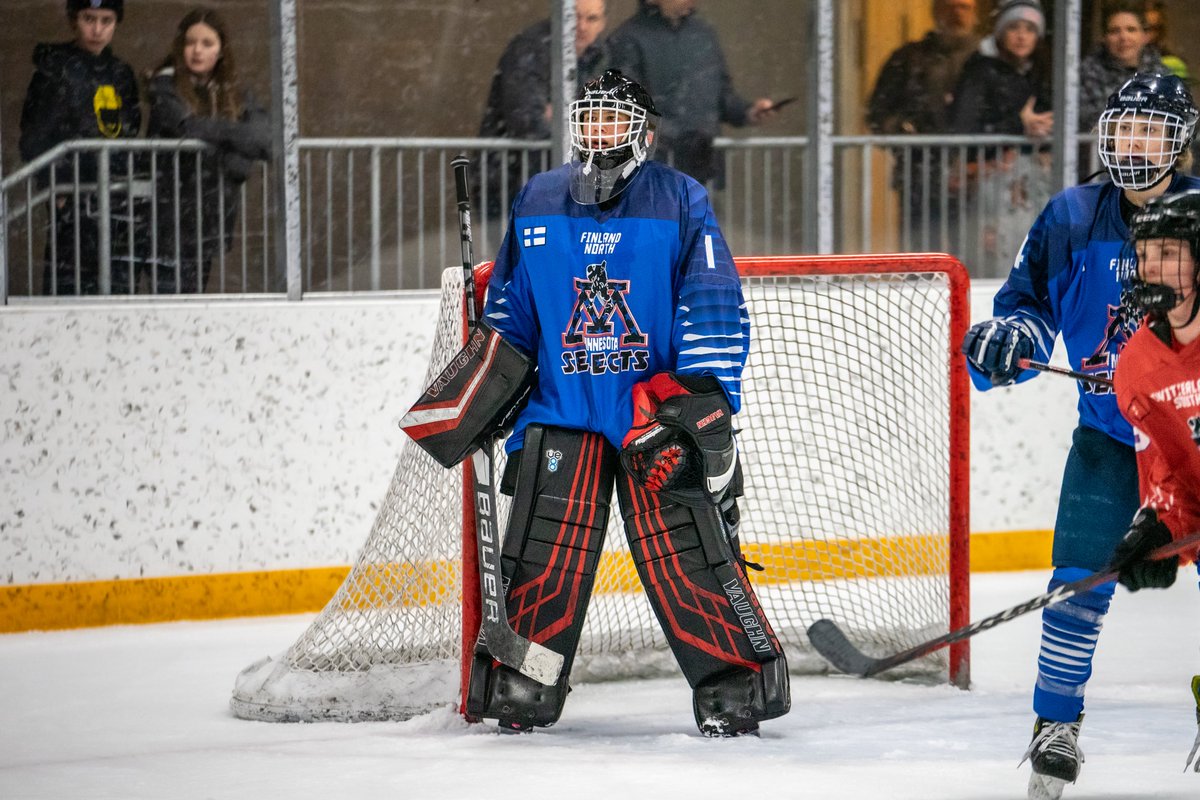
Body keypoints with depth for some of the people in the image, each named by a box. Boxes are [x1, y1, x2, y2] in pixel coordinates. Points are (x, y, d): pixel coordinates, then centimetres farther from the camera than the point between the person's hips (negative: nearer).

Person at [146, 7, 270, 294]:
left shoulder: (235, 95, 11)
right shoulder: (166, 87, -2)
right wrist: (238, 134, -9)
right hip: (174, 214, -4)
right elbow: (189, 129, -19)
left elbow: (263, 139, -5)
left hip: (212, 222, 4)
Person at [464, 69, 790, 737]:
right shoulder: (537, 204, 9)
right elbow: (510, 307, 20)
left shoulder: (680, 203, -3)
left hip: (658, 407, -3)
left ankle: (737, 683, -1)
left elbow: (716, 308, -6)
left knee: (688, 554, -9)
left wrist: (704, 403, -13)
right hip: (561, 408, 3)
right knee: (543, 556, 0)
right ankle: (519, 688, 12)